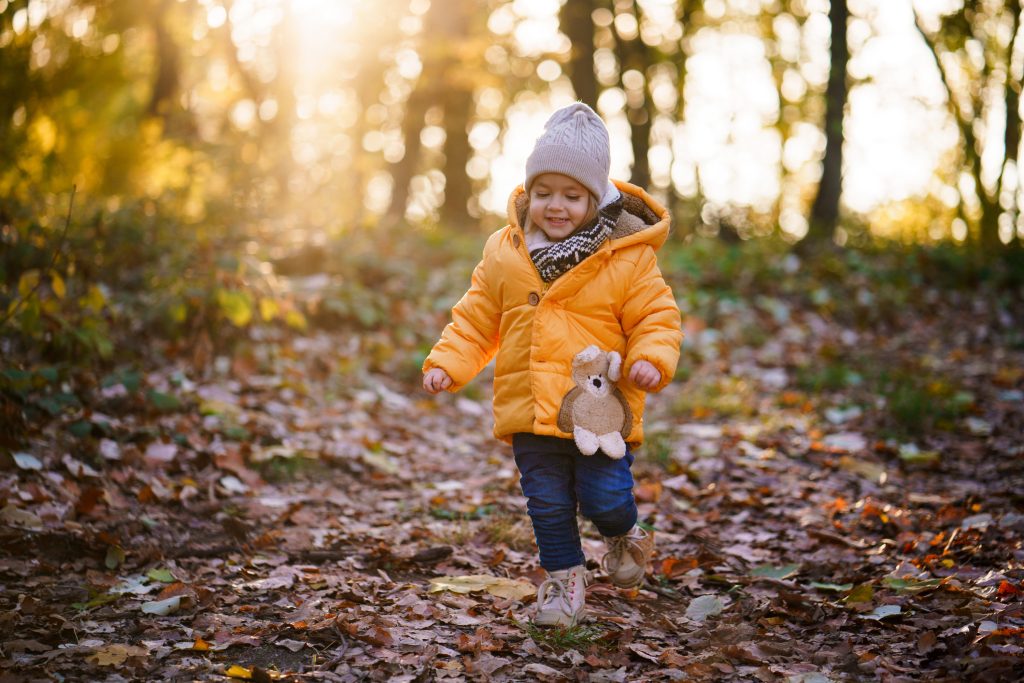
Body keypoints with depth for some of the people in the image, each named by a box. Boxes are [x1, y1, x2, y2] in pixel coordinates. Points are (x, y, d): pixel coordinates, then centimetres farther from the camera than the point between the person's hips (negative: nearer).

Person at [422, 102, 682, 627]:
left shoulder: (628, 258, -5)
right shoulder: (505, 253, 4)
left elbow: (656, 317, -2)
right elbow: (476, 319, 11)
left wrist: (651, 359, -22)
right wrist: (446, 364, -1)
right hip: (530, 410, 3)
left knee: (604, 498, -4)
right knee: (547, 504, 8)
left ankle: (623, 537, 30)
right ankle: (564, 577, 28)